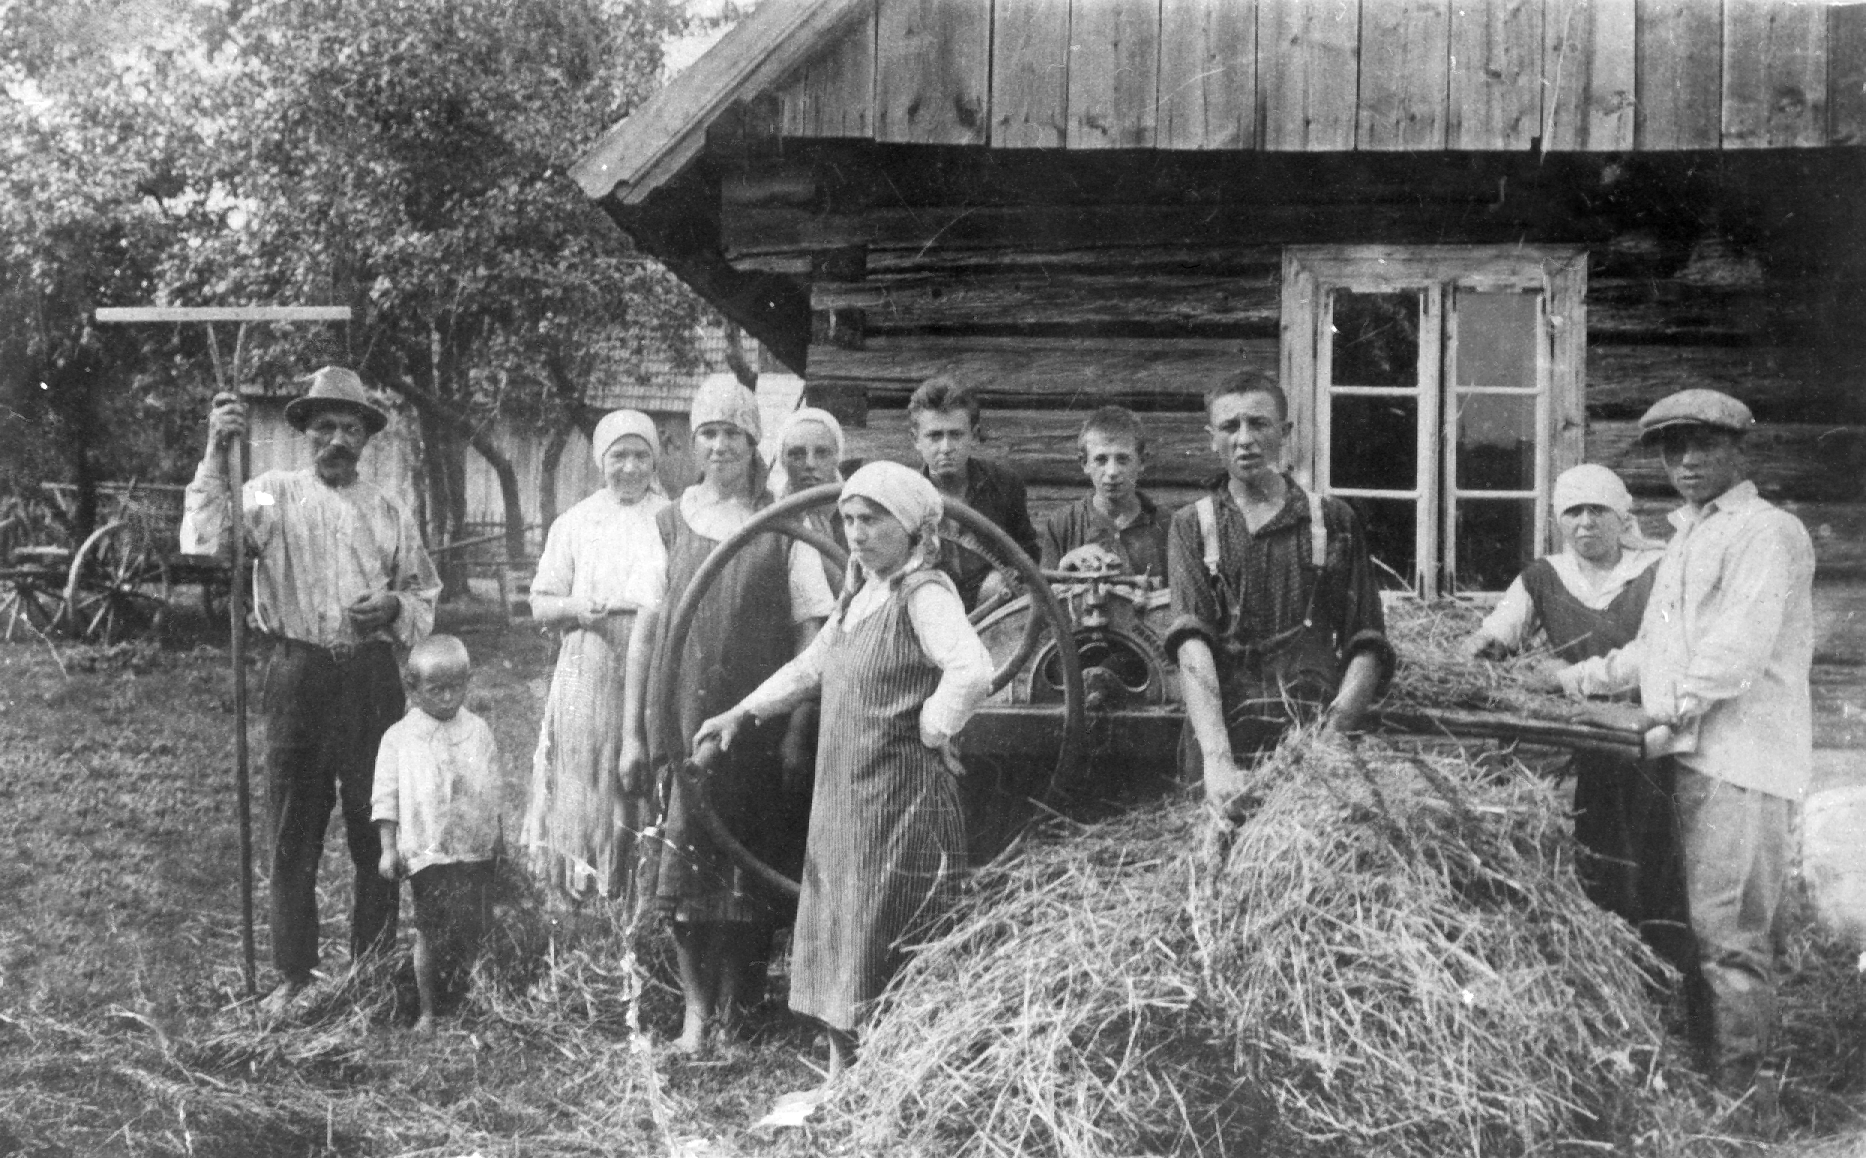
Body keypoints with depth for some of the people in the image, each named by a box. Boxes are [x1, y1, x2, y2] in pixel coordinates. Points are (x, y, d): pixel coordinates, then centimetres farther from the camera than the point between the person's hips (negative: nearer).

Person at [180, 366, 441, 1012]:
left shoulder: (388, 514, 11)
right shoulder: (271, 496, 2)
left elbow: (425, 596, 18)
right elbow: (204, 543, -15)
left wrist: (393, 606, -4)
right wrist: (217, 456, -21)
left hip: (371, 679, 2)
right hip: (297, 675, -2)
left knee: (376, 830, 6)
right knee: (295, 833, 4)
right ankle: (294, 975, 14)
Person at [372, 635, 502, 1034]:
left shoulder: (478, 731, 8)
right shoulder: (399, 737, 0)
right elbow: (386, 796, 1)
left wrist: (498, 836, 17)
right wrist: (388, 848, -4)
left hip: (477, 850, 3)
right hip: (427, 851, -3)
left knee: (474, 930, 4)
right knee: (431, 933, -5)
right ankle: (428, 1011, 7)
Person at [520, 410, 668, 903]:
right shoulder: (575, 523, 11)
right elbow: (541, 606, 11)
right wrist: (576, 609, -9)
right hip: (590, 674, 1)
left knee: (649, 786, -3)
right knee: (588, 788, 0)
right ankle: (583, 896, 8)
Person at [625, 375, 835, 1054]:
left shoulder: (783, 527, 2)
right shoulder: (669, 524, 7)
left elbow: (809, 631, 0)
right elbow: (646, 628, 7)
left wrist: (798, 729, -7)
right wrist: (633, 732, 4)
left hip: (760, 727, -1)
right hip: (683, 721, 1)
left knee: (752, 871, 3)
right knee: (685, 869, -2)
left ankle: (736, 1007, 17)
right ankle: (696, 1009, 9)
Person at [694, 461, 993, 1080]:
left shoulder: (924, 594, -16)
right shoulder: (858, 595, 13)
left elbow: (973, 671, -32)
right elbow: (810, 665, 27)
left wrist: (930, 729, -19)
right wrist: (743, 713, 24)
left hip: (900, 800, -9)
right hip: (843, 797, 9)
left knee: (882, 956, -5)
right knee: (838, 942, 15)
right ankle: (841, 1083, 26)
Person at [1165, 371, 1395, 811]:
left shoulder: (1334, 522, 13)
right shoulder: (1192, 526, 11)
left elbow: (1368, 648, 8)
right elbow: (1192, 646, -3)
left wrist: (1330, 734, -11)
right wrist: (1217, 758, -18)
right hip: (1221, 745, 0)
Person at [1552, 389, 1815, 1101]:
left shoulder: (1767, 533, -6)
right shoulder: (1686, 538, 23)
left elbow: (1738, 647, -16)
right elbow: (1654, 649, 27)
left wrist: (1675, 713, -17)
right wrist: (1579, 680, 20)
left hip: (1743, 758, -9)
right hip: (1695, 755, 9)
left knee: (1728, 930, -9)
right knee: (1712, 926, 12)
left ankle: (1742, 1089, -4)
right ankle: (1716, 1067, 18)